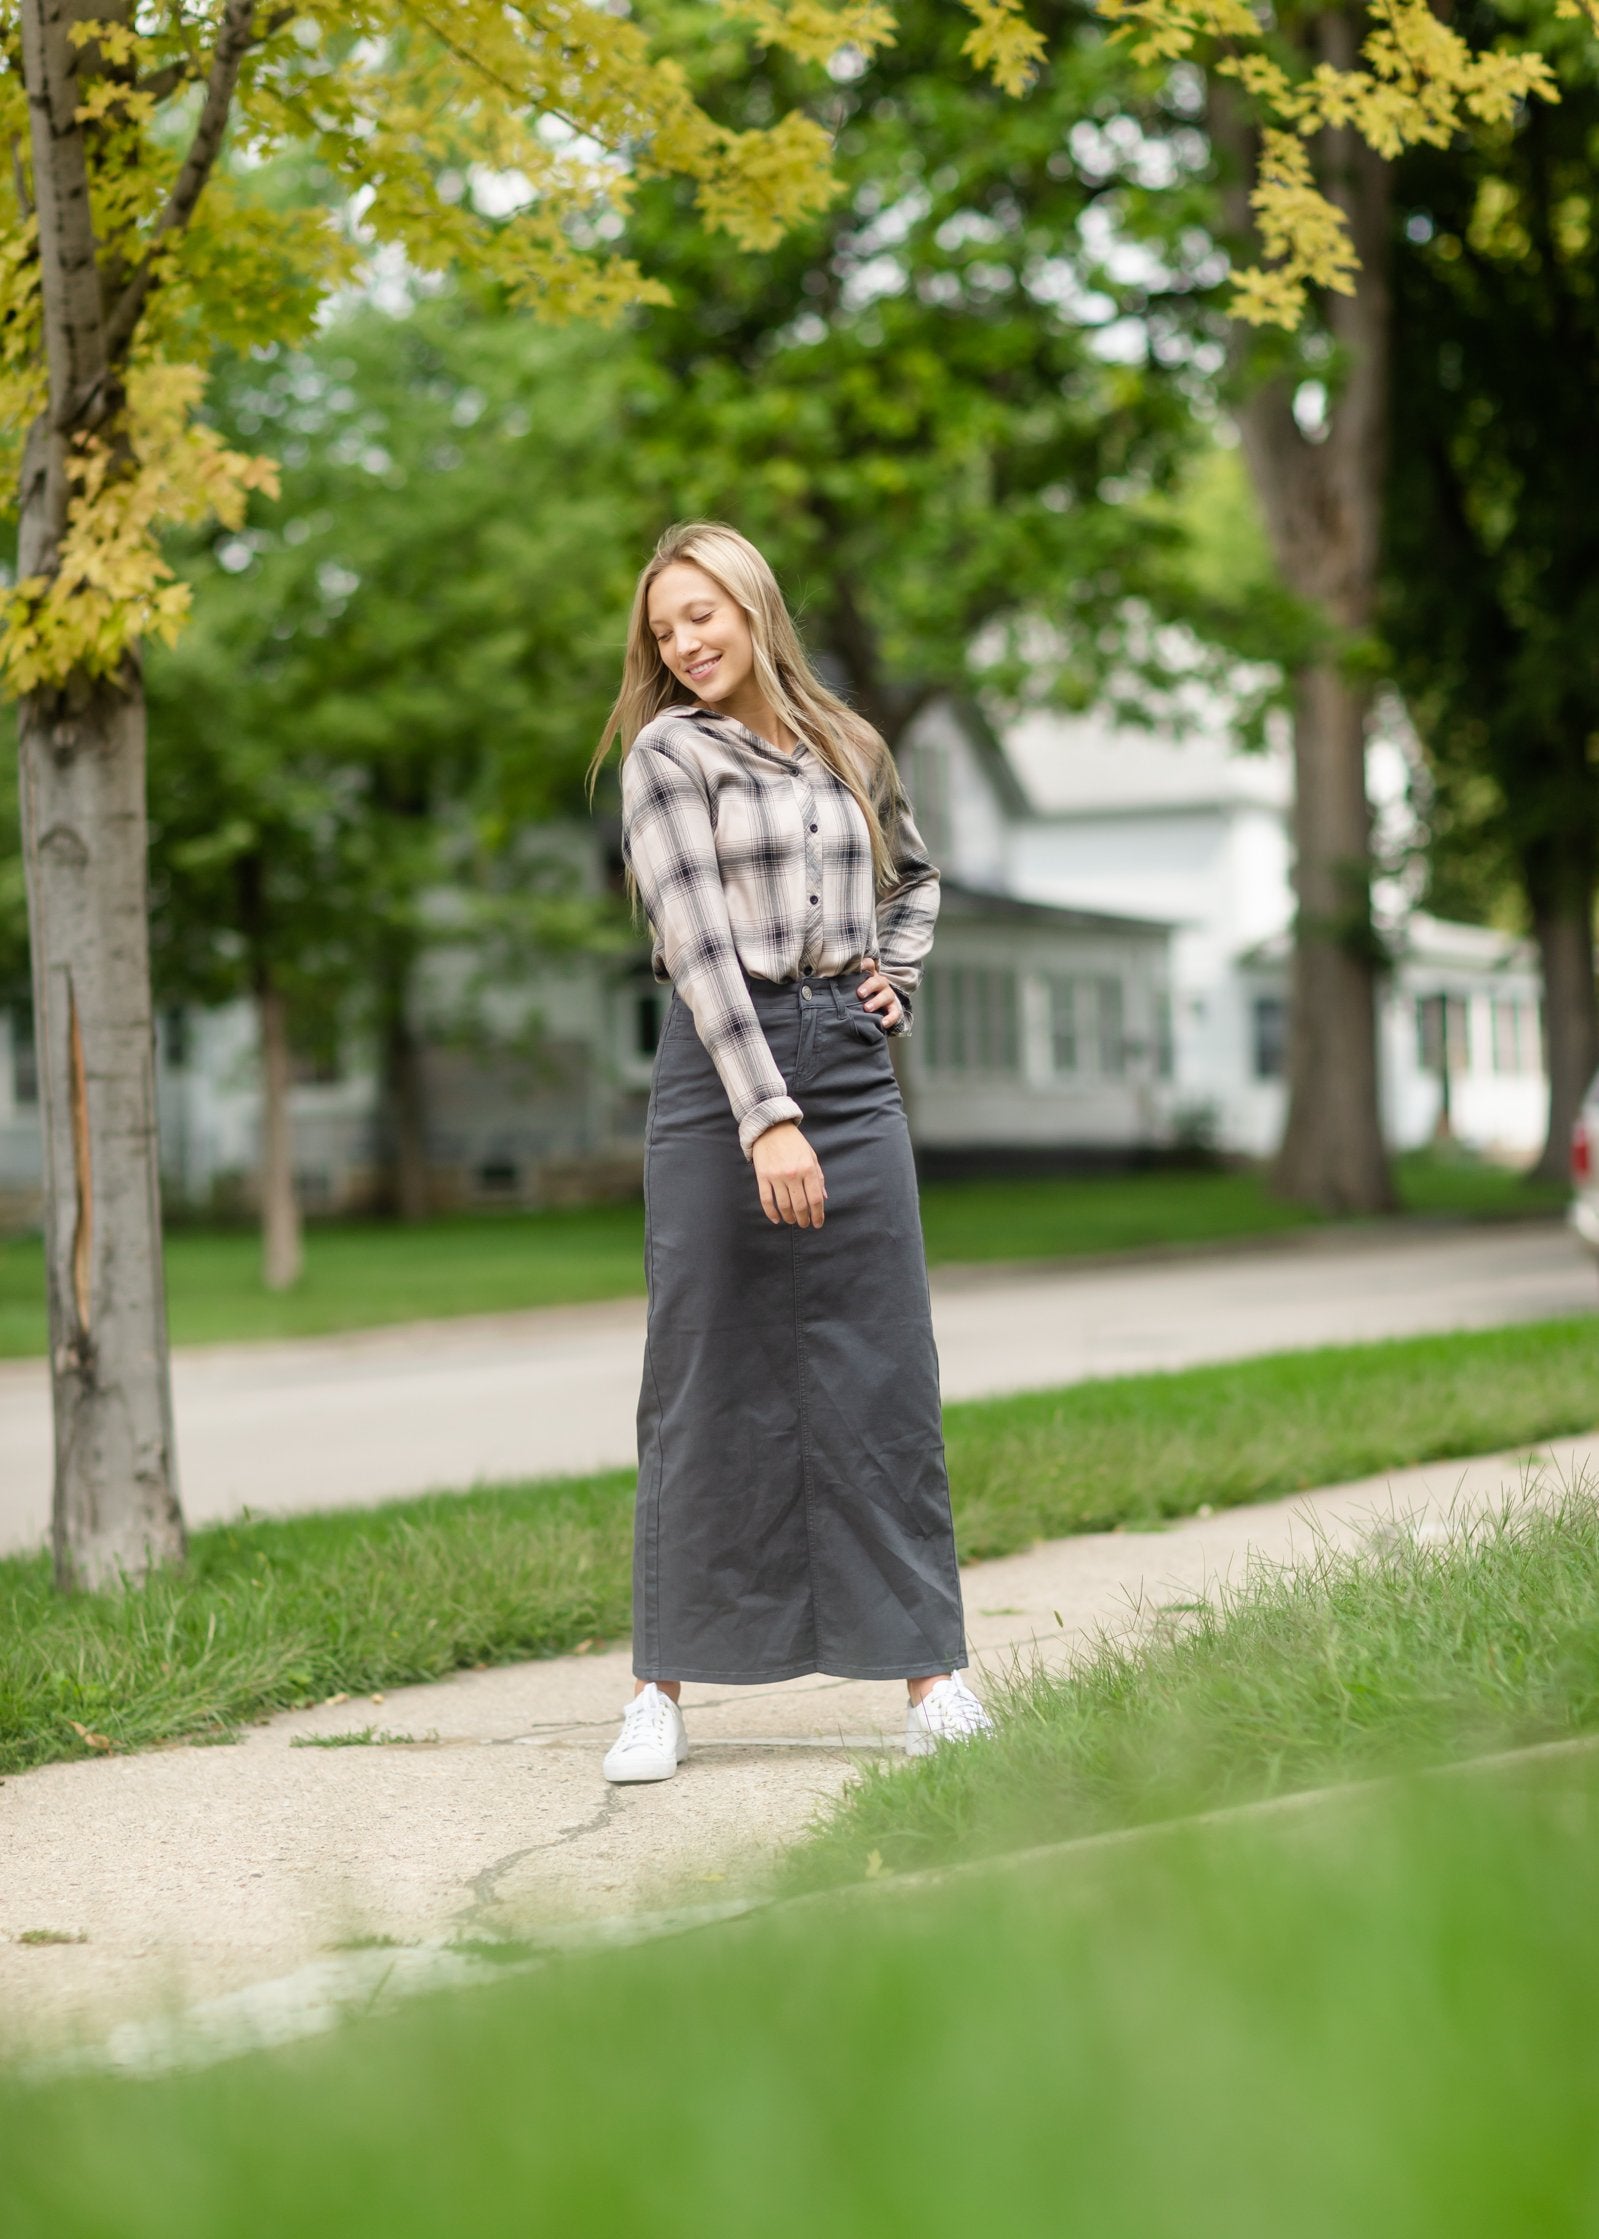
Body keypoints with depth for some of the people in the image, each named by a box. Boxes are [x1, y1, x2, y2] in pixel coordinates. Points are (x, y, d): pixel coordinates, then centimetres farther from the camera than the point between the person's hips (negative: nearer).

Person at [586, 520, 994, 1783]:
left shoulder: (850, 751, 13)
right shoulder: (669, 754, -1)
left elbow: (915, 877, 33)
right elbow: (700, 941, -11)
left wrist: (898, 977, 13)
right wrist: (767, 1120, -20)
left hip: (852, 1069, 4)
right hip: (720, 1068, -3)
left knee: (882, 1372, 1)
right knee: (705, 1380, -1)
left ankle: (926, 1669, 5)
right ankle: (664, 1689, 5)